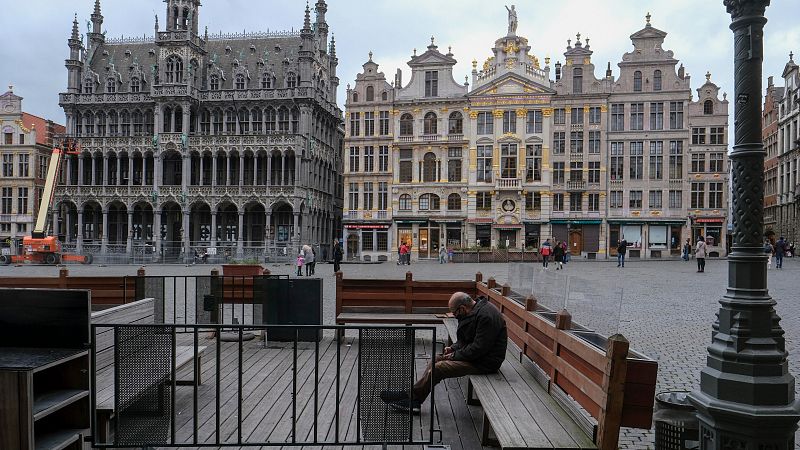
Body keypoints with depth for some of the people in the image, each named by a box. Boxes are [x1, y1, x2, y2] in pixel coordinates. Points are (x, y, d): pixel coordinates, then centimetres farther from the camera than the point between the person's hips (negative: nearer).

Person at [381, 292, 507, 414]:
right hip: (475, 353, 10)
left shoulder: (486, 316, -25)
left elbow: (479, 348, -26)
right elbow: (467, 339, 18)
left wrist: (455, 355, -15)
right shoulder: (475, 310, 7)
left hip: (485, 361, -10)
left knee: (438, 368, -16)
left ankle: (411, 396, 1)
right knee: (436, 359, 5)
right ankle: (414, 402, 2)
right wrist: (453, 348, 3)